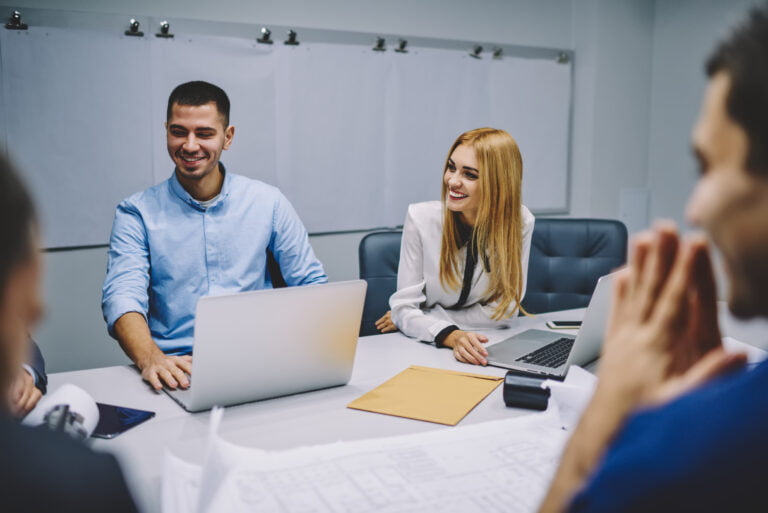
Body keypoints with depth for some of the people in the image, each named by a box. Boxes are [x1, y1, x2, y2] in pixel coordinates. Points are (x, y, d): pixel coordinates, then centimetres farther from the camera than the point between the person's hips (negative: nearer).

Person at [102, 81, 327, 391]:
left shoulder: (267, 202, 7)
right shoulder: (137, 213, 4)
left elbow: (311, 285, 10)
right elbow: (123, 295, -9)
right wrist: (150, 359, -30)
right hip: (177, 369, -1)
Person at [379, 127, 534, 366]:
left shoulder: (519, 223, -11)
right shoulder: (421, 218, -13)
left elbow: (504, 310, -8)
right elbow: (404, 307, -13)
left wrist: (411, 319, -11)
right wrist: (451, 335, -34)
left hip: (486, 347, 1)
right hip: (426, 346, -1)